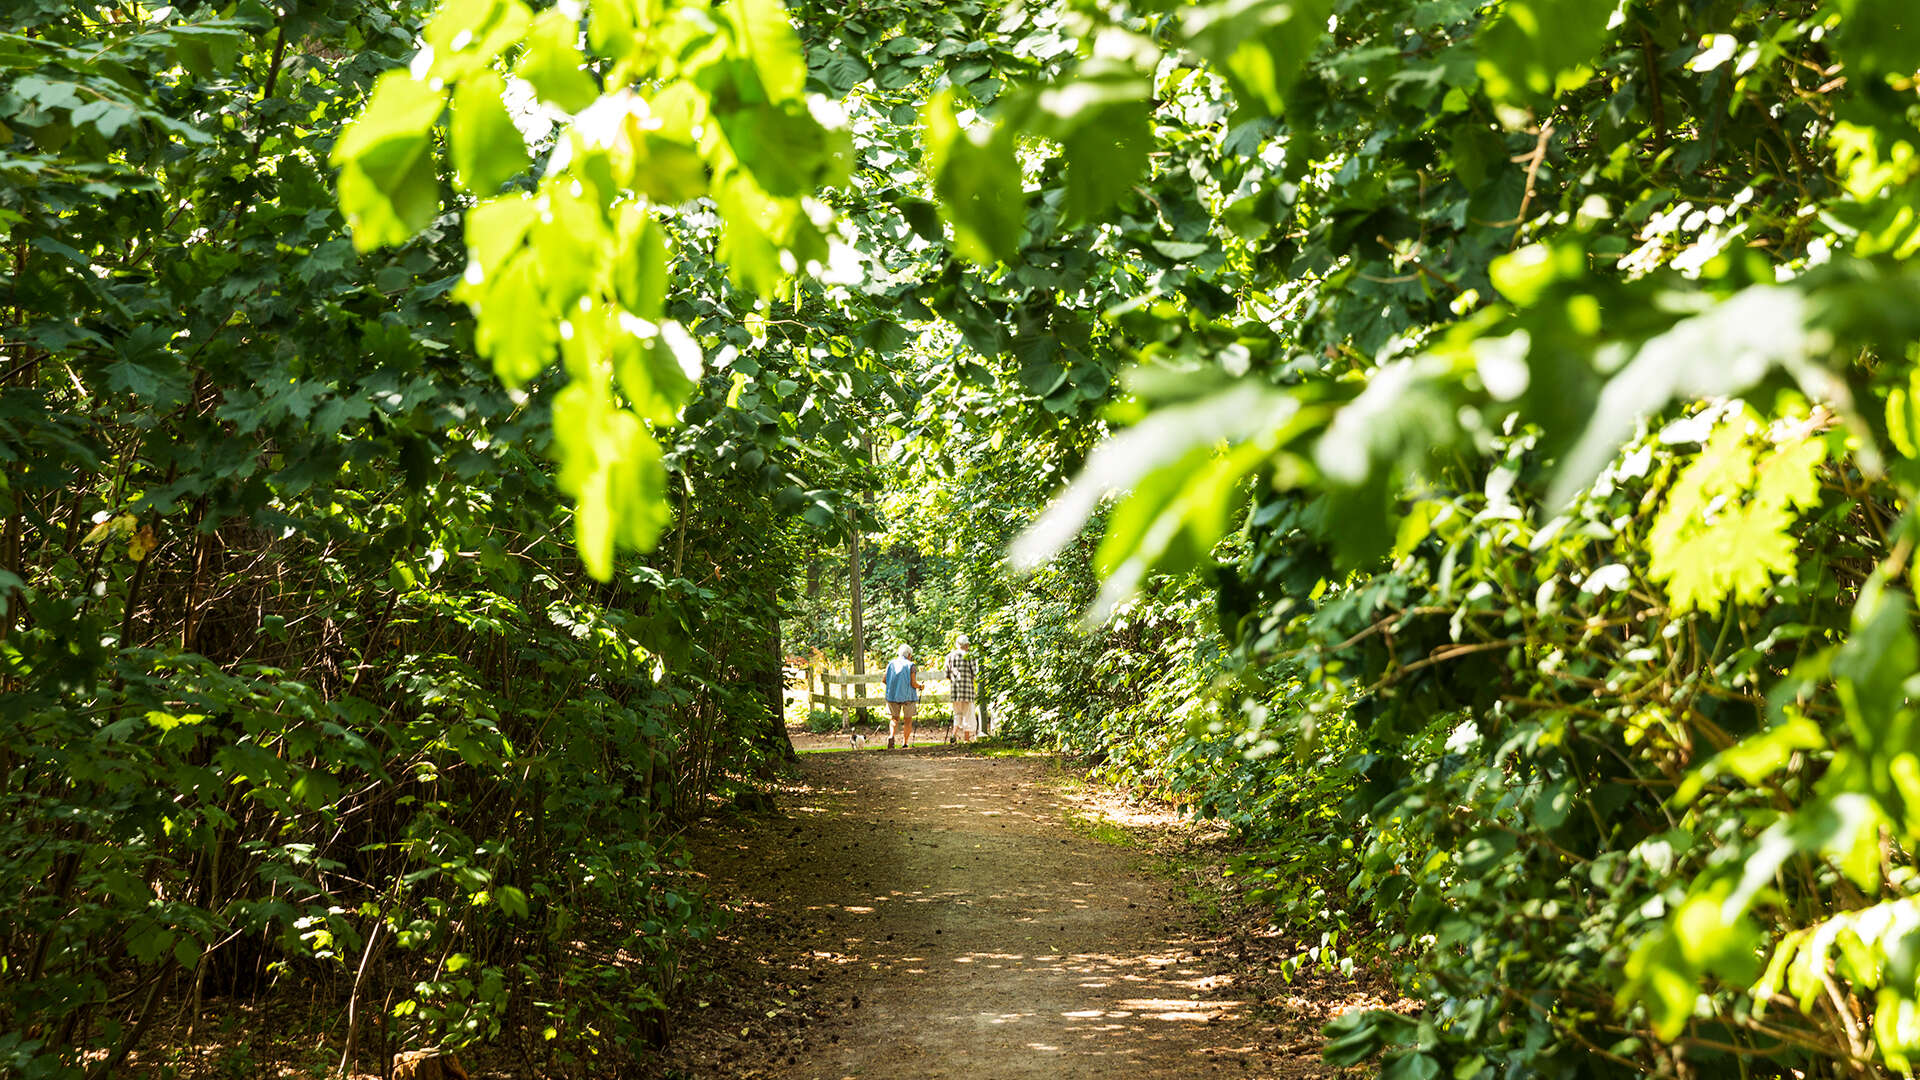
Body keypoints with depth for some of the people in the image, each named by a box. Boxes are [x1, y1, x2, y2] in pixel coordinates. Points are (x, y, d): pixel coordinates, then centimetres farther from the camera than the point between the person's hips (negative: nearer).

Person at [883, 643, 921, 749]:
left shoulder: (890, 665, 3)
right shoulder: (911, 666, -8)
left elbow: (885, 680, 2)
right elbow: (913, 683, -15)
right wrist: (920, 686, 6)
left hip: (892, 696, 3)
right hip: (908, 696, -3)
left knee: (894, 718, 16)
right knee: (908, 720, 12)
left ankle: (891, 736, -10)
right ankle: (905, 743, 11)